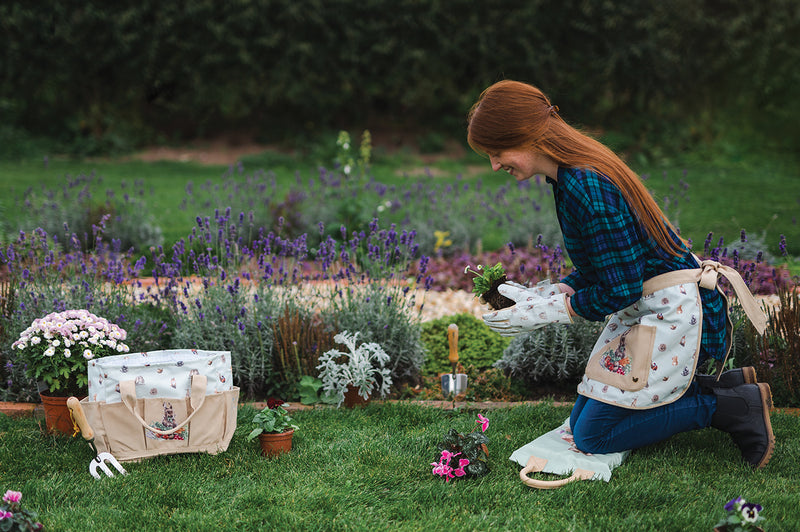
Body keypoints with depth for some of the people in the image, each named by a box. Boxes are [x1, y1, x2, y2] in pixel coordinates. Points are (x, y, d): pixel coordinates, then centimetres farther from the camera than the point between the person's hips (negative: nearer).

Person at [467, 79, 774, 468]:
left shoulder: (586, 186, -25)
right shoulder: (569, 176, 7)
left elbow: (621, 290, -22)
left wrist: (547, 311, -13)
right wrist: (543, 295, 2)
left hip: (676, 313, -10)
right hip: (645, 308, 10)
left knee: (593, 437, -5)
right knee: (581, 420, 13)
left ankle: (731, 407, -2)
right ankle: (726, 385, 15)